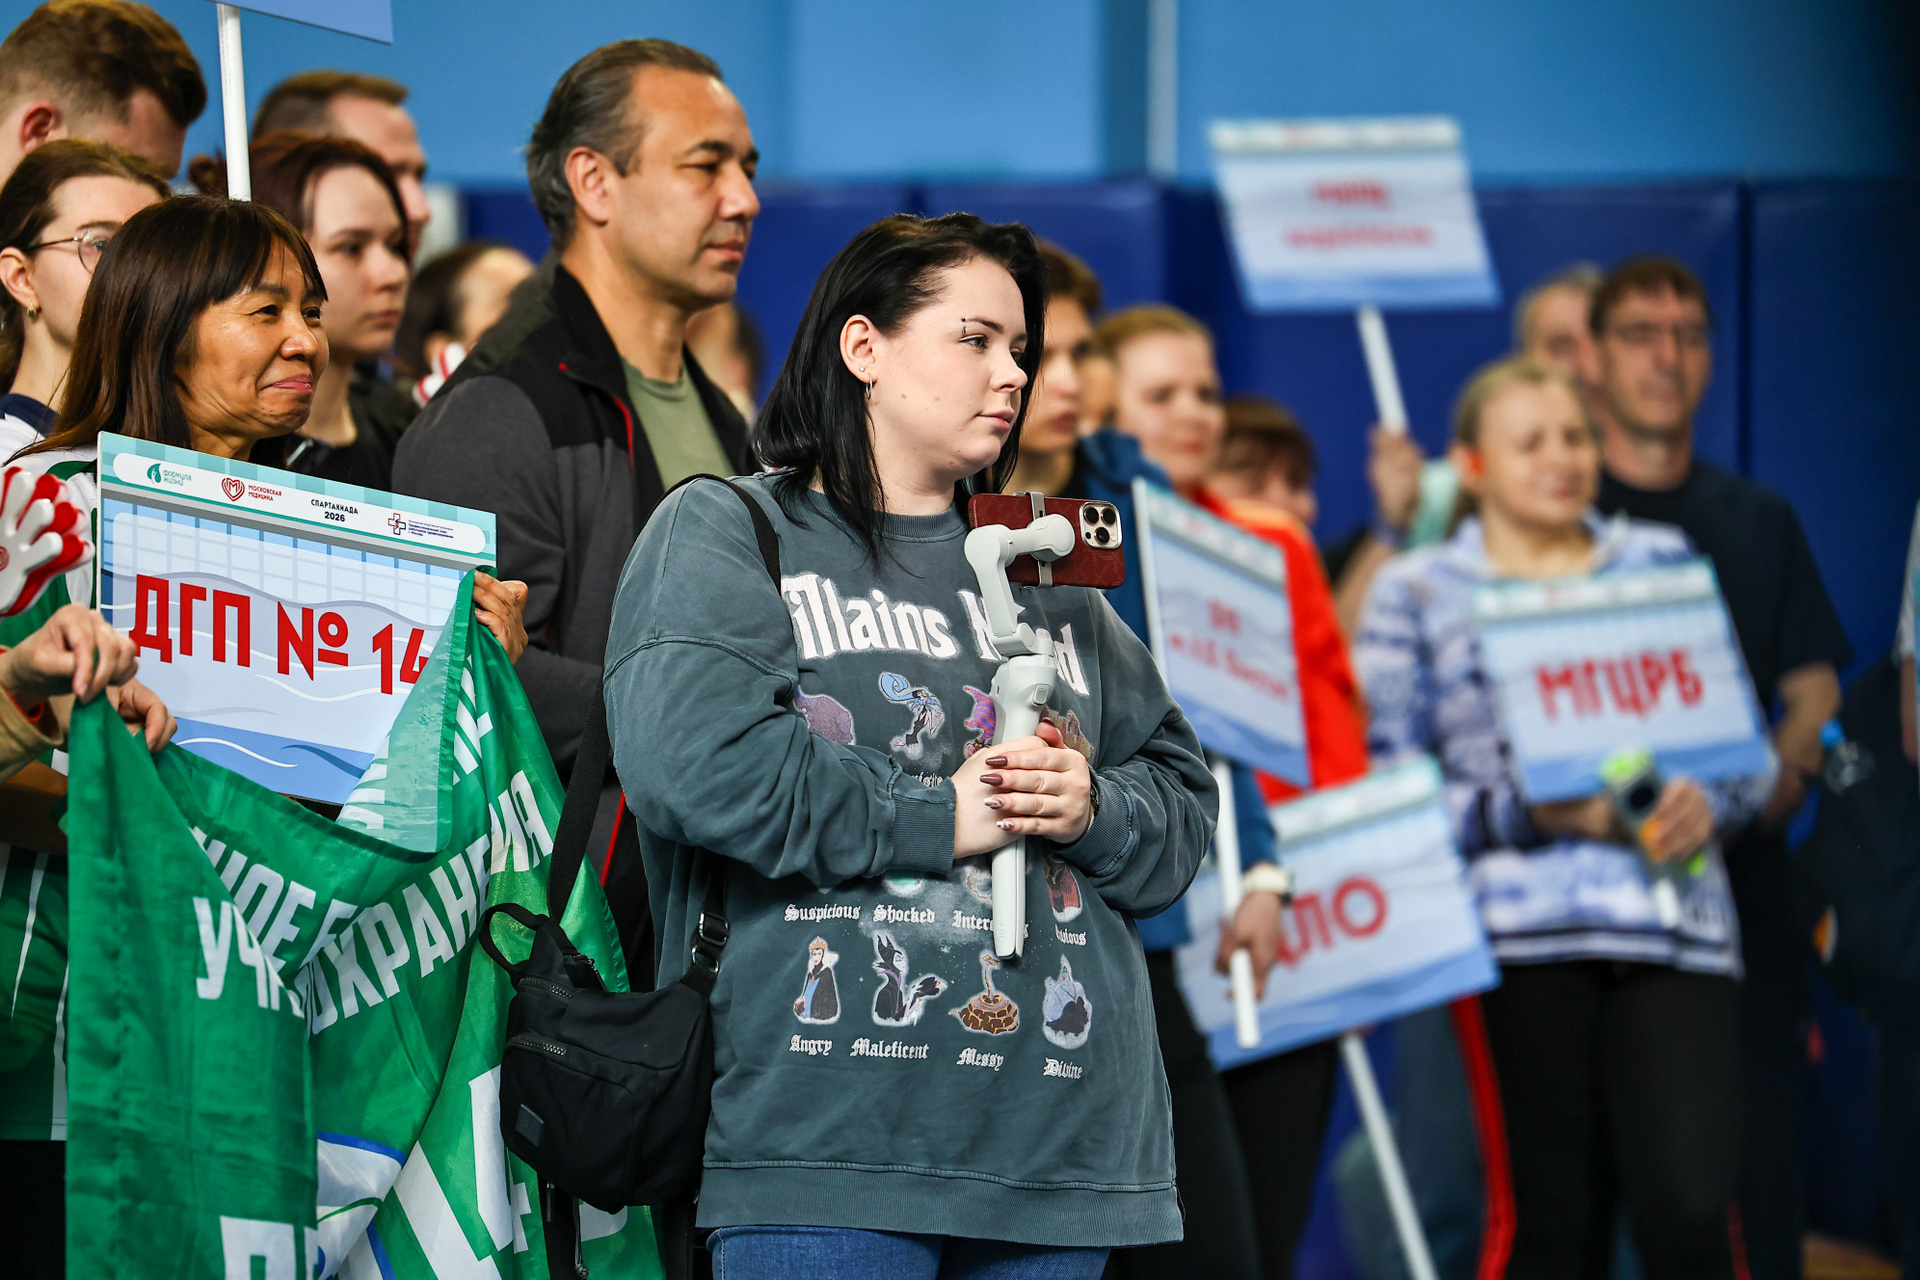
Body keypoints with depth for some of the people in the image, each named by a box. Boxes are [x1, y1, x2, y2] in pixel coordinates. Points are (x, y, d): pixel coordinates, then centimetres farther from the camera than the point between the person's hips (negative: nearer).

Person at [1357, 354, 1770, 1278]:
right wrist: (1534, 812, -11)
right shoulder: (1417, 593, 9)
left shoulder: (1662, 562, 17)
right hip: (1517, 934, -1)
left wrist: (1710, 801, -5)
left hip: (1673, 923, 1)